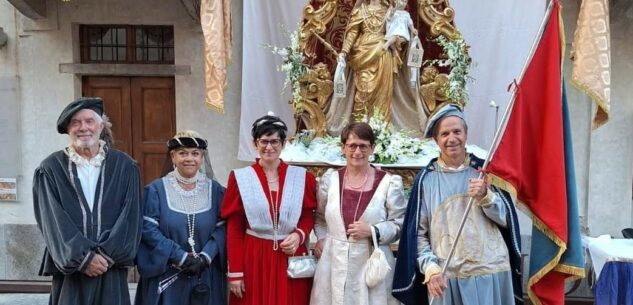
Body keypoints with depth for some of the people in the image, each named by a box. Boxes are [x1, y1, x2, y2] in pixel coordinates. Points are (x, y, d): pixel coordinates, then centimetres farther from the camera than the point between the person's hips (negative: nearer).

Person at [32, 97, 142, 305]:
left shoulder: (124, 167, 5)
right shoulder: (51, 169, 3)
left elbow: (131, 216, 0)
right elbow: (53, 221, -4)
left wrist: (108, 254, -10)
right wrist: (82, 258, -12)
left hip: (111, 268, 1)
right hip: (70, 269, 0)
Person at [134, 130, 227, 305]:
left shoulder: (214, 190, 4)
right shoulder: (156, 189, -2)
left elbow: (222, 228, -1)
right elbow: (148, 229, -9)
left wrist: (205, 257, -15)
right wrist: (181, 256, -16)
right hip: (166, 276, -1)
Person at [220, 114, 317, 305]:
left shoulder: (302, 177, 2)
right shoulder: (240, 178, -2)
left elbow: (310, 216, 8)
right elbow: (234, 228, -2)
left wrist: (299, 235, -12)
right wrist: (235, 272, -4)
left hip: (292, 259, 1)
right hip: (254, 259, -1)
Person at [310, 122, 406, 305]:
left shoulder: (389, 183, -4)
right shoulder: (330, 179, 5)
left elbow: (400, 224, -1)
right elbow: (320, 217, 18)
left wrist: (373, 231, -15)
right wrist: (321, 238, 2)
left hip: (371, 264, -2)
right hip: (334, 262, 2)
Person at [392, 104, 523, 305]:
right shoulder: (426, 179, 1)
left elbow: (506, 219, 6)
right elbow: (417, 232, 2)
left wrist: (486, 196, -11)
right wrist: (430, 268, -10)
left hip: (490, 271, 1)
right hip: (446, 276, -1)